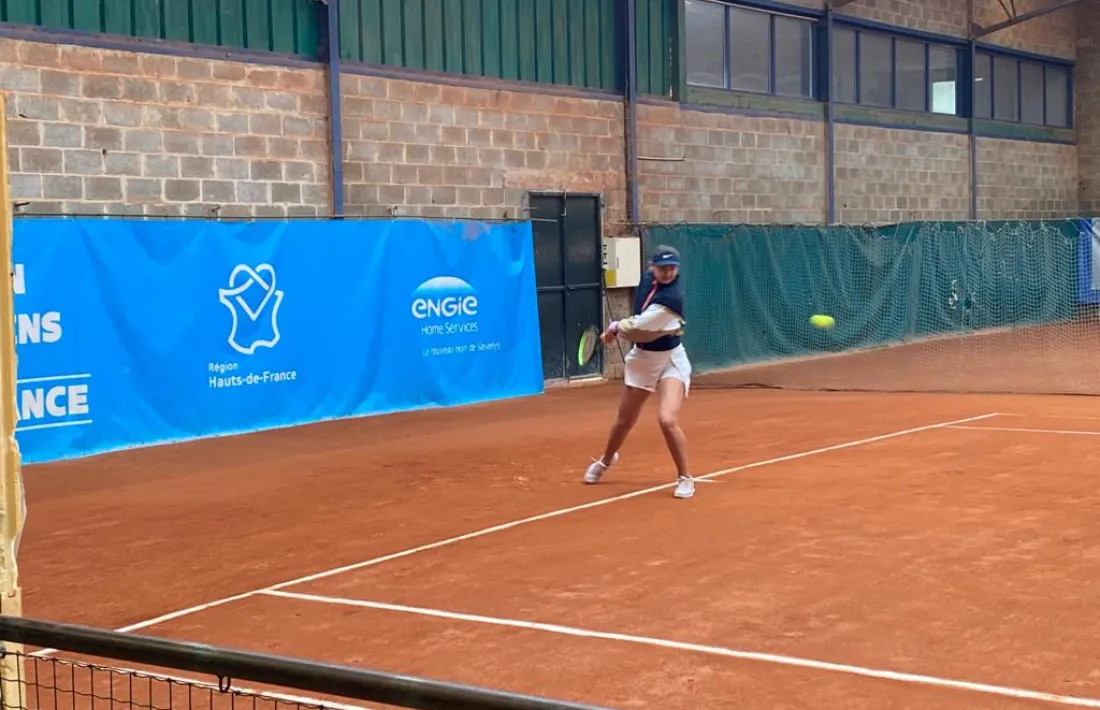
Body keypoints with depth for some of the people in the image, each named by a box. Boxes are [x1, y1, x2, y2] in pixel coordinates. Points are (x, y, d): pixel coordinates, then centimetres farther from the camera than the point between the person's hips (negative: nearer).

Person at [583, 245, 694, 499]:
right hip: (641, 359, 7)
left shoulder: (671, 297, -28)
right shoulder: (647, 279, -4)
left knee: (667, 420, -24)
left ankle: (685, 478, -4)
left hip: (670, 361, -7)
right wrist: (621, 328, 0)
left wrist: (615, 328, -6)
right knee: (625, 421, 19)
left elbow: (639, 326, -24)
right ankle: (606, 460, 48)